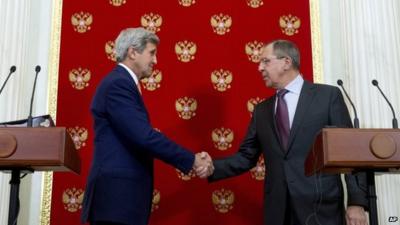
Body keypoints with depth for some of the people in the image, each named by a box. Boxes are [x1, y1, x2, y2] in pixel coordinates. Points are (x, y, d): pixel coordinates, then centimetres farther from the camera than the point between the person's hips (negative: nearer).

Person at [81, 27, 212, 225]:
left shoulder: (120, 83, 18)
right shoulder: (118, 84, -14)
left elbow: (139, 137, 17)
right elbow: (145, 137, -22)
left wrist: (189, 160, 11)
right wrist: (192, 160, -13)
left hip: (120, 193, 10)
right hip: (117, 195, -10)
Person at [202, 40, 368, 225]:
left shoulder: (328, 95, 1)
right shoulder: (261, 110, 14)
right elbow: (246, 156, 12)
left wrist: (356, 202, -9)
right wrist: (213, 168, -5)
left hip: (321, 208, -4)